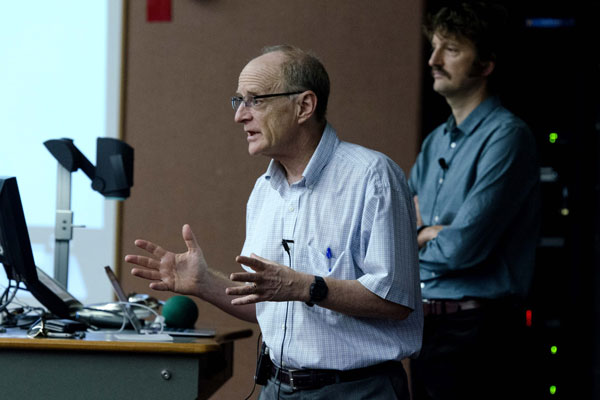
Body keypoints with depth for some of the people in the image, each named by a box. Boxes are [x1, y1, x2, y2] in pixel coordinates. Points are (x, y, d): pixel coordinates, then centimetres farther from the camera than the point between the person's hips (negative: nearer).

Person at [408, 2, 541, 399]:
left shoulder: (506, 136, -12)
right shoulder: (435, 142, 15)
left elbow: (462, 247, -19)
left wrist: (412, 239, 0)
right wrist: (427, 233, -6)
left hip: (477, 335, -8)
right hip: (427, 327, 8)